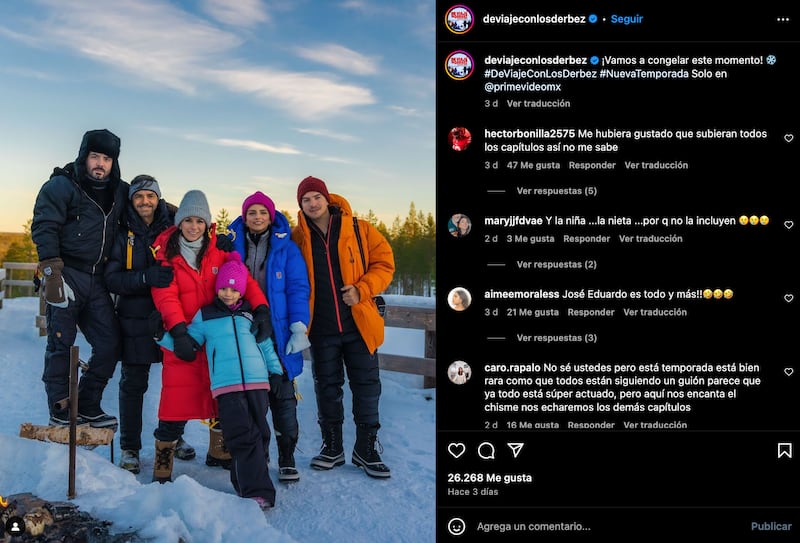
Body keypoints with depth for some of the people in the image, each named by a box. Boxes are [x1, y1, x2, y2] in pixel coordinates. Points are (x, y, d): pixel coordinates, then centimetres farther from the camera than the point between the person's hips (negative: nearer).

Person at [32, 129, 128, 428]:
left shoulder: (120, 191, 13)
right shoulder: (61, 186, -4)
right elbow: (44, 227, -11)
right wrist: (52, 271, -20)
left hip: (96, 279, 6)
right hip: (67, 274, -6)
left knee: (109, 343, 4)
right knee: (62, 343, -4)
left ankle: (88, 406, 16)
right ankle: (60, 409, 6)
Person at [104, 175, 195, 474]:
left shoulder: (173, 229, 2)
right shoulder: (123, 234, -1)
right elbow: (112, 278, -10)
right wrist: (146, 277, -26)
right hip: (135, 318, -1)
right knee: (133, 383, 4)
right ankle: (129, 447, 16)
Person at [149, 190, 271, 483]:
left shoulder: (220, 248, 3)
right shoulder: (165, 252, -3)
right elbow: (165, 295, -11)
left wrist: (261, 308, -22)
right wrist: (179, 332, -24)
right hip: (183, 338, -3)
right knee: (177, 400, -7)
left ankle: (219, 451, 34)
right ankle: (163, 464, 10)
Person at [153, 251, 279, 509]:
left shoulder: (251, 314, 15)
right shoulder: (205, 315, 12)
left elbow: (266, 346, 19)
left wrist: (277, 373, 15)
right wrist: (162, 335, 2)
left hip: (257, 382, 3)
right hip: (226, 386, -3)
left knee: (260, 433, 2)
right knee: (243, 437, -11)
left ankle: (244, 480, 16)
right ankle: (257, 491, -13)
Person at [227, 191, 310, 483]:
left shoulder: (286, 248, 3)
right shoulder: (232, 245, 7)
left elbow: (298, 289, -2)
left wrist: (299, 328, -11)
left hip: (278, 334, -2)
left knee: (282, 394, 0)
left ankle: (287, 458, 9)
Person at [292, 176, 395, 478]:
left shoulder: (359, 230, -1)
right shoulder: (298, 239, 3)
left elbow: (384, 263, 0)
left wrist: (362, 290, -14)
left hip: (359, 323, -1)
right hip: (321, 328, 1)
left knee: (366, 385, 4)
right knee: (327, 386, 11)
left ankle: (366, 449, 18)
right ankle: (331, 447, 25)